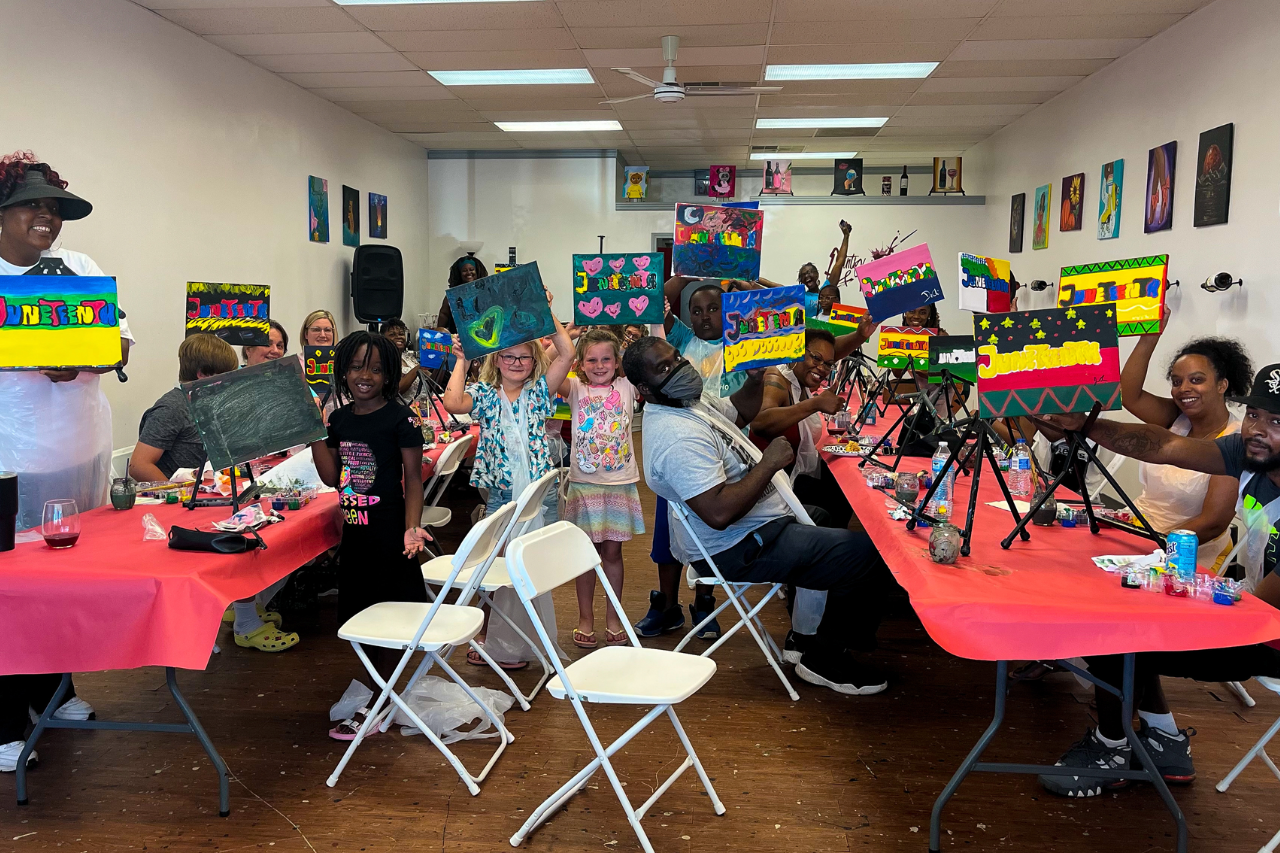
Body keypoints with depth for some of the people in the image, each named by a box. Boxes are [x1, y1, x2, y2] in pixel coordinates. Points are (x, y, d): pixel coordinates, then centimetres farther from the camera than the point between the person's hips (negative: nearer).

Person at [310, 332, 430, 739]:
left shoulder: (400, 419, -10)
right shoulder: (339, 419, 7)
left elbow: (414, 479, -11)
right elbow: (332, 478, 9)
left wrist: (411, 527, -23)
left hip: (389, 531, -6)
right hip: (354, 531, 6)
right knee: (360, 615, 14)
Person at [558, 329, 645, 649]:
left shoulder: (626, 387, 2)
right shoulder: (576, 389, 0)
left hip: (621, 483, 1)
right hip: (584, 484, 0)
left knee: (612, 551, 10)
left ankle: (613, 617, 24)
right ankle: (585, 618, 21)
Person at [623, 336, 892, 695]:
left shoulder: (685, 403, 6)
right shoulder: (678, 437, -28)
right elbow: (719, 513, -35)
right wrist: (769, 463, -26)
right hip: (741, 550, -11)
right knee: (870, 555, -12)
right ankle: (823, 660, 5)